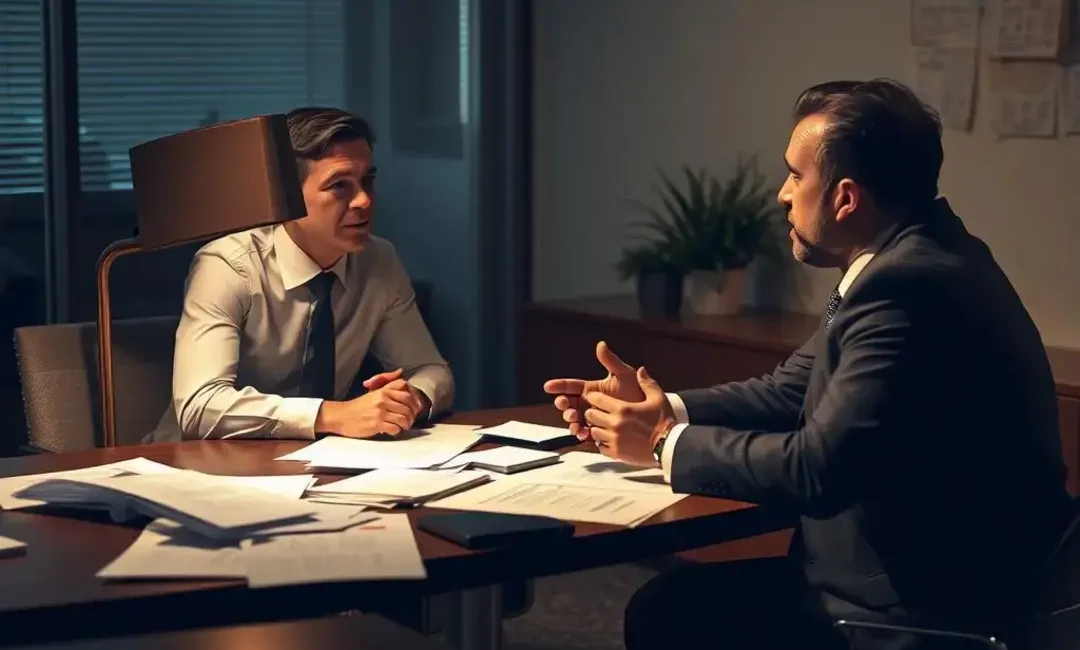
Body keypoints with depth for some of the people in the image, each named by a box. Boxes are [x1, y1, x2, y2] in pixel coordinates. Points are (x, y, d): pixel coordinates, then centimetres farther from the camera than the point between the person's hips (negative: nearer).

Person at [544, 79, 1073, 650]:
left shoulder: (907, 286, -25)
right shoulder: (905, 260, 7)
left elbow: (815, 468, -26)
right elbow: (791, 390, 12)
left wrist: (665, 444, -11)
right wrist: (660, 408, -2)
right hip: (921, 573, 9)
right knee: (665, 600, 9)